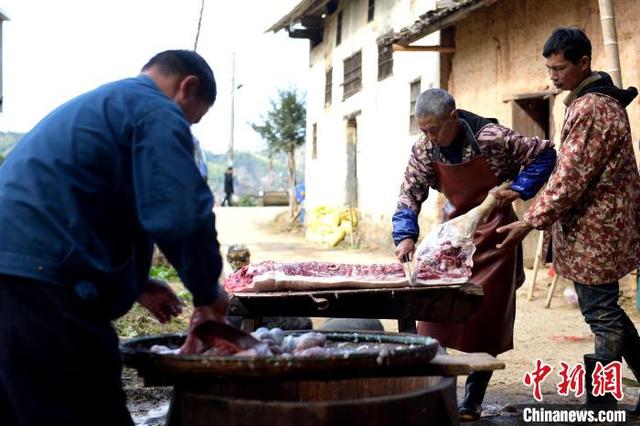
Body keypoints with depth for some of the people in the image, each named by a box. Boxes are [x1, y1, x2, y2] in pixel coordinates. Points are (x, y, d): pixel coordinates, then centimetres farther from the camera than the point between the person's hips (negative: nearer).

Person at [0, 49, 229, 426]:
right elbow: (182, 217, -15)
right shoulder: (157, 111, -2)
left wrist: (136, 285, 31)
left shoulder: (94, 105, 28)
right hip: (41, 284, -10)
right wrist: (208, 293, 2)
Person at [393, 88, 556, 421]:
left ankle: (472, 401, 11)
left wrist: (519, 189, -18)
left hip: (494, 236, -4)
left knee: (486, 320, 1)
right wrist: (406, 235, -22)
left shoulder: (491, 138, -20)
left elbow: (544, 154, -9)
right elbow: (410, 194, -7)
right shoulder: (424, 149, -7)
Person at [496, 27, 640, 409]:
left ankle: (600, 406, 6)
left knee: (601, 315, -3)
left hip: (593, 228, -10)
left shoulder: (589, 108, -18)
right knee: (606, 310, 18)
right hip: (606, 221, 10)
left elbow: (570, 177, -23)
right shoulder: (604, 99, 13)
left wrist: (531, 222, -18)